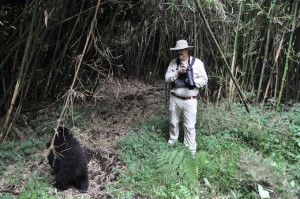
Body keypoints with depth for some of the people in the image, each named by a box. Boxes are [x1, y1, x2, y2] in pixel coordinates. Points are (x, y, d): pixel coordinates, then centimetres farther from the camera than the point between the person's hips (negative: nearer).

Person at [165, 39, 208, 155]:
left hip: (190, 100, -3)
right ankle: (172, 141, 41)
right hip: (174, 98, 3)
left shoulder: (197, 63, -6)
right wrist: (177, 72, -18)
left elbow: (204, 80, -5)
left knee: (189, 126, 0)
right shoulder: (173, 62, 3)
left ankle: (191, 150, 14)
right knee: (173, 122, 18)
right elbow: (167, 78, -1)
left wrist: (193, 81, -23)